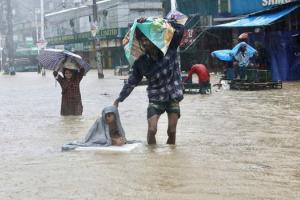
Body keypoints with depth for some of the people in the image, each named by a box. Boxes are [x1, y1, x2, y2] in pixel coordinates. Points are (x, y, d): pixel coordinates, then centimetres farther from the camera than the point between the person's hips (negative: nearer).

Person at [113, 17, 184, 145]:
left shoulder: (169, 49, -7)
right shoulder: (141, 62, -4)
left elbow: (180, 29, -14)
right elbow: (132, 82, 6)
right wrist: (119, 99, 8)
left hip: (173, 97, 0)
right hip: (155, 99, 1)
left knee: (172, 131, 1)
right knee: (152, 130, -11)